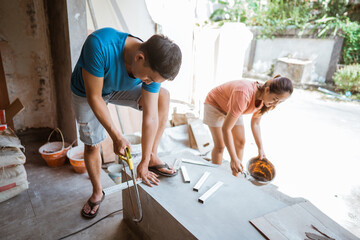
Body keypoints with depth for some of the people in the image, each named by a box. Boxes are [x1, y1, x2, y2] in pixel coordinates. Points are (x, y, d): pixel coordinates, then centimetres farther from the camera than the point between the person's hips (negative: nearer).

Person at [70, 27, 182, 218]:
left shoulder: (153, 67, -29)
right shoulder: (99, 44, -43)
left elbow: (151, 118, -25)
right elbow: (94, 97, -33)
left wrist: (144, 162, -20)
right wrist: (116, 137, -29)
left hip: (118, 88, 3)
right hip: (86, 93, -2)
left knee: (163, 96, -17)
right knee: (92, 145, 3)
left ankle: (152, 158, -6)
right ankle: (97, 192, 30)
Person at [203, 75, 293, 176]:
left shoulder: (265, 97, -19)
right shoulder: (244, 95, -44)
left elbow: (255, 123, -1)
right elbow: (226, 128, -39)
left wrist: (260, 148, -3)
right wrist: (234, 159, -34)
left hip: (233, 108, 7)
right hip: (215, 104, -7)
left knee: (240, 142, 3)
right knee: (220, 145, -11)